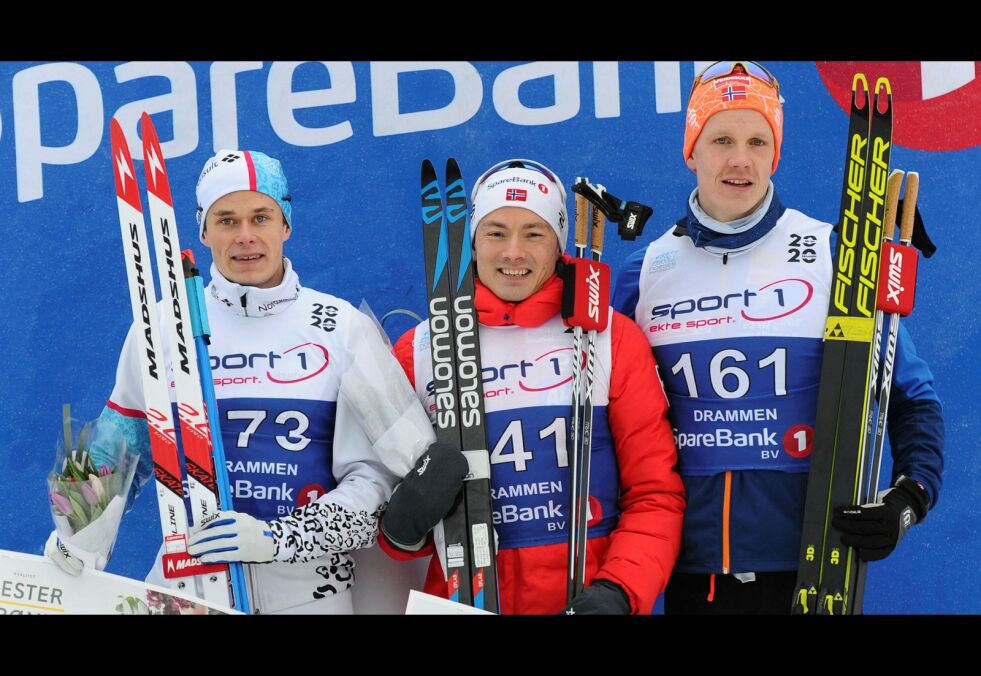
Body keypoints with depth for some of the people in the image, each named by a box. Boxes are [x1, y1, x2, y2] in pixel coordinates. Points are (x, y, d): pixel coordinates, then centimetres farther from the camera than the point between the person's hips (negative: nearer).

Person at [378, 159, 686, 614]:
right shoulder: (418, 351, -2)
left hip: (587, 598, -1)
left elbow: (654, 494, -3)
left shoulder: (612, 338, -4)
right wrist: (403, 529, -16)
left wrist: (618, 590, -17)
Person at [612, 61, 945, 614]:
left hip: (813, 567, -1)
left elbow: (912, 398, 3)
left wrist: (910, 497, -12)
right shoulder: (647, 271, 3)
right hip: (691, 571, 2)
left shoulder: (833, 256, -2)